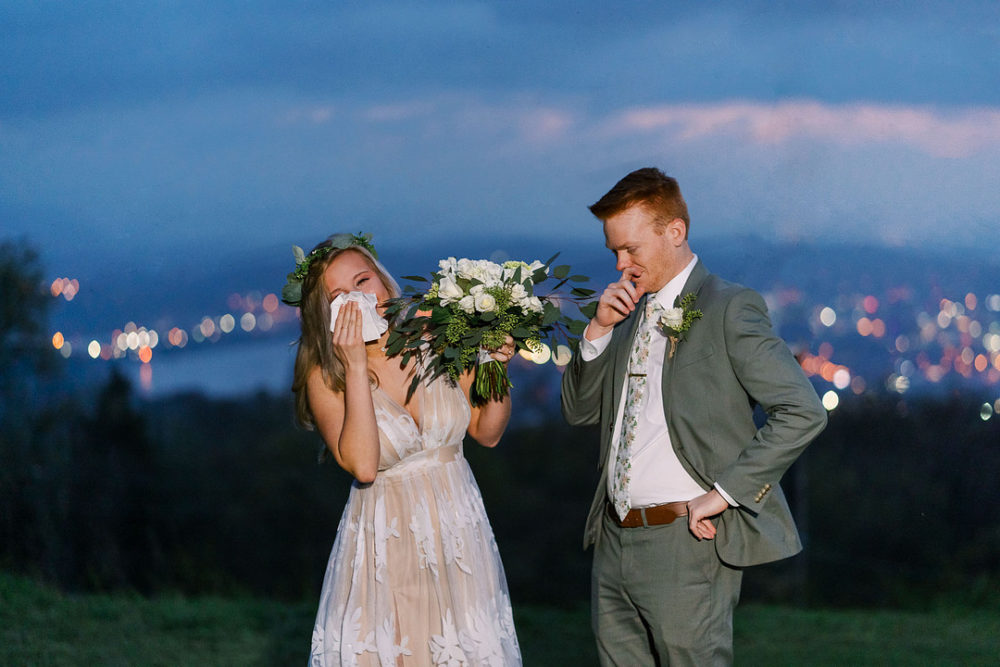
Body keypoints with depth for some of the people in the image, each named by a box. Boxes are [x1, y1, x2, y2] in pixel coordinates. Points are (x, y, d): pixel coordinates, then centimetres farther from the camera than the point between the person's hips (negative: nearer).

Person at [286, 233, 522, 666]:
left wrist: (496, 368, -8)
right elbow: (362, 466, -24)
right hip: (386, 545, -3)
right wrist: (356, 367, -24)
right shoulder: (325, 377, -10)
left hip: (459, 532, 3)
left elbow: (487, 433, 8)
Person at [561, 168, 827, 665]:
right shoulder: (631, 312, 16)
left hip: (686, 542, -7)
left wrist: (724, 492, -17)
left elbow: (802, 413, -15)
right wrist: (599, 330, 2)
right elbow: (580, 410, 18)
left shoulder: (729, 309, -8)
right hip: (614, 541, 7)